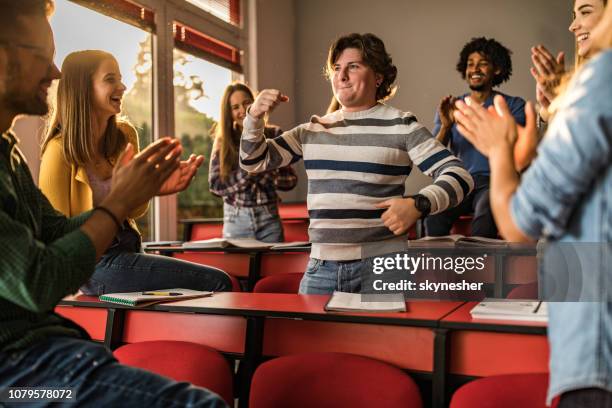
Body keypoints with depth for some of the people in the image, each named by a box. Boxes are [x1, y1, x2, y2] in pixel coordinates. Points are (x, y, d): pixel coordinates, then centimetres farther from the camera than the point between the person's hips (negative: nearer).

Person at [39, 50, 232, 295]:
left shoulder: (125, 135, 6)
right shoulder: (61, 150, -13)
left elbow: (136, 211, 11)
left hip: (128, 250, 6)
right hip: (96, 264, -6)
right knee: (217, 283, -15)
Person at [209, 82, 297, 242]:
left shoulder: (274, 135, 2)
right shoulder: (223, 141, 1)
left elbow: (291, 179, 2)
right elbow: (215, 185, -4)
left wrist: (266, 172, -16)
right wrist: (247, 171, -15)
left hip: (269, 218, 1)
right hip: (236, 220, 0)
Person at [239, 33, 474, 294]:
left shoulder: (401, 126, -2)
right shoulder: (313, 130, 11)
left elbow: (459, 175, -7)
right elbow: (254, 161, 15)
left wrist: (418, 205, -24)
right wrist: (255, 117, -2)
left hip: (381, 267, -3)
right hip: (320, 268, 4)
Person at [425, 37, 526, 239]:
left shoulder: (513, 105, 8)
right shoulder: (451, 107, 14)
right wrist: (446, 126, -14)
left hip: (494, 181, -2)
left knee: (485, 218, -34)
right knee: (432, 213, -29)